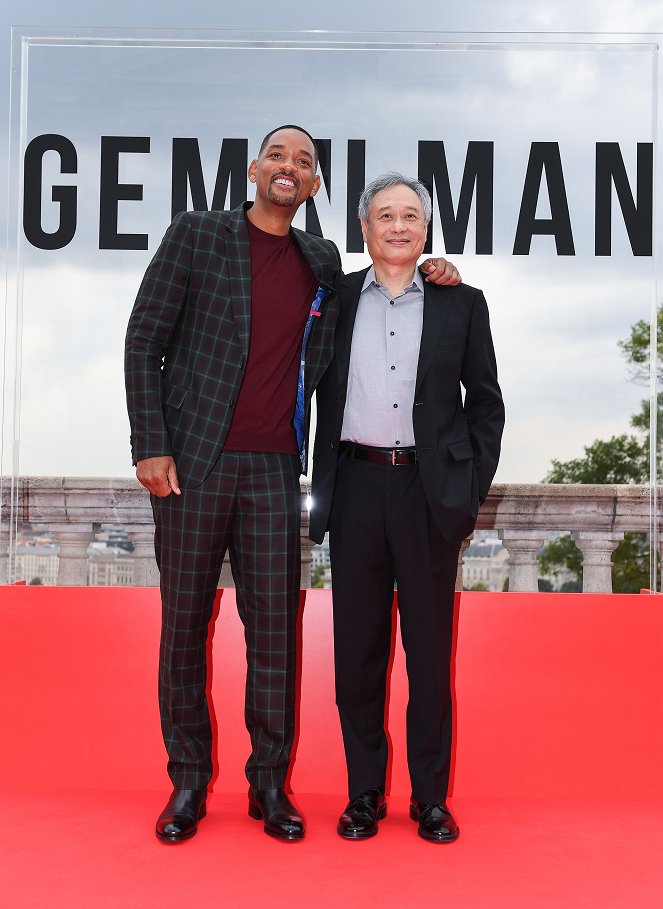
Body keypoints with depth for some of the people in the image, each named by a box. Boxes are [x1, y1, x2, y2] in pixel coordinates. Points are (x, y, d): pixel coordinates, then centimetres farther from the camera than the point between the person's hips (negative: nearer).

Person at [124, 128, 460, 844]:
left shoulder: (322, 261, 14)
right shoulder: (196, 234, 5)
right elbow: (144, 340, 2)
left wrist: (419, 278, 13)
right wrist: (150, 446, -7)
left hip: (275, 468, 2)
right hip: (194, 461, -2)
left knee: (274, 630, 2)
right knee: (183, 625, 5)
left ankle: (269, 784, 16)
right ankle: (188, 782, 19)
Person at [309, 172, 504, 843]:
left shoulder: (461, 303, 8)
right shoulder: (335, 298, 10)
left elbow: (486, 404, 9)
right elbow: (321, 394, 10)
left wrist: (471, 489, 1)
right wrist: (321, 486, 1)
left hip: (429, 490, -1)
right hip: (357, 488, 1)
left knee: (430, 648, 5)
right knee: (358, 645, 6)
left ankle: (431, 798, 18)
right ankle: (364, 794, 19)